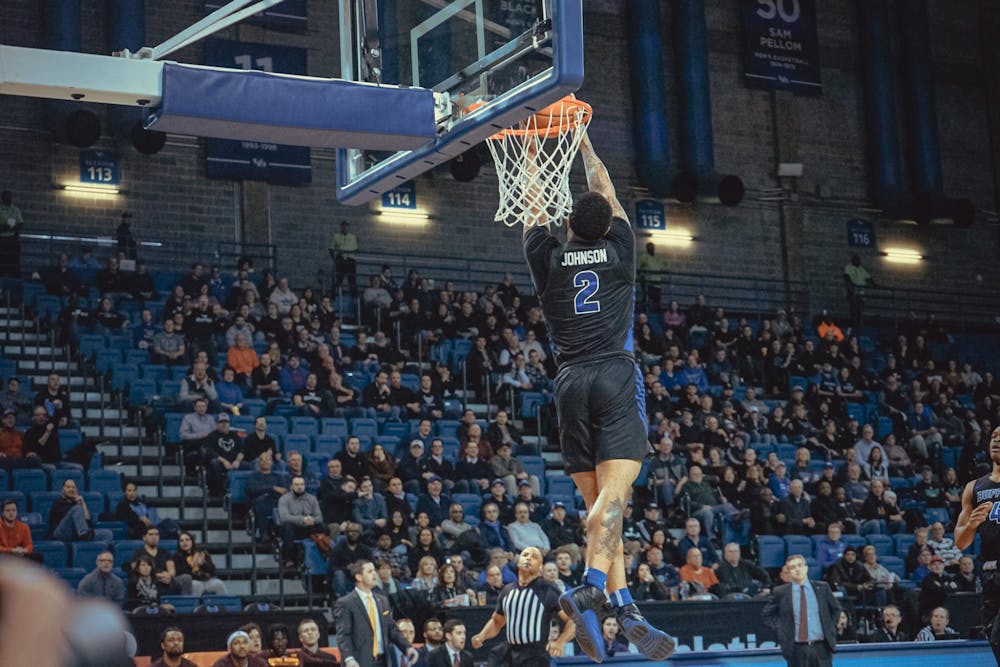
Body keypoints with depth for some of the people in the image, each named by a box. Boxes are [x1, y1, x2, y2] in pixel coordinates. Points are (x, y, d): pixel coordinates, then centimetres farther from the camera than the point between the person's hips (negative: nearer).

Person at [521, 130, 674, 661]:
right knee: (614, 490, -15)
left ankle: (625, 609, -6)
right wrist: (582, 142, 32)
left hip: (570, 383, 3)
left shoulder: (548, 259, 10)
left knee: (599, 501, 4)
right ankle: (591, 587, -36)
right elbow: (606, 192, 22)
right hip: (616, 378, -3)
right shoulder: (619, 250, 8)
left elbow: (534, 205, 25)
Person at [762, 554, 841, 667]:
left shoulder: (822, 588, 5)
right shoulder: (780, 592, -1)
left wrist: (830, 629, 9)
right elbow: (767, 614, 10)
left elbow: (836, 608, 20)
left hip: (821, 647, 1)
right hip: (797, 649, -1)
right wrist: (780, 629, 0)